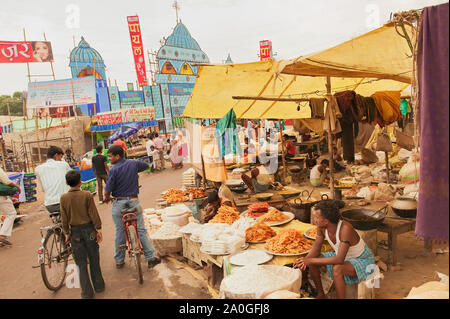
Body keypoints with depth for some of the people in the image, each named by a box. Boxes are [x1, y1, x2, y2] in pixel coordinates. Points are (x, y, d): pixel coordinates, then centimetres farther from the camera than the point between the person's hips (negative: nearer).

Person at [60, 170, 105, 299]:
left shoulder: (63, 198, -6)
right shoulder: (87, 195, -12)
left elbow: (64, 218, -1)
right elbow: (94, 214, -10)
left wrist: (67, 233, 10)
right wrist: (98, 229, -1)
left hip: (75, 231, 1)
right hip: (89, 229, -1)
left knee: (81, 263, 10)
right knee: (94, 259, 14)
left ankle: (87, 293, 14)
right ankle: (98, 286, 25)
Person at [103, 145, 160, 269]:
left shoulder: (114, 170, -12)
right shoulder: (134, 164, 0)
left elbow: (108, 190, -14)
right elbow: (146, 166, 20)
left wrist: (107, 198, 7)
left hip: (118, 204, -2)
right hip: (134, 201, 2)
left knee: (120, 232, 11)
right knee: (141, 230, 7)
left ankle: (119, 261, 22)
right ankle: (151, 258, 10)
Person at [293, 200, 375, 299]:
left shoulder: (345, 228, -37)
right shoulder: (322, 227, -15)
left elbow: (339, 259, -41)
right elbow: (315, 250, -6)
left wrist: (311, 260, -39)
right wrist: (305, 260, -28)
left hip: (362, 260, -7)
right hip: (343, 257, 7)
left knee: (337, 269, -35)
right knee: (312, 261, -7)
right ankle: (320, 294, 12)